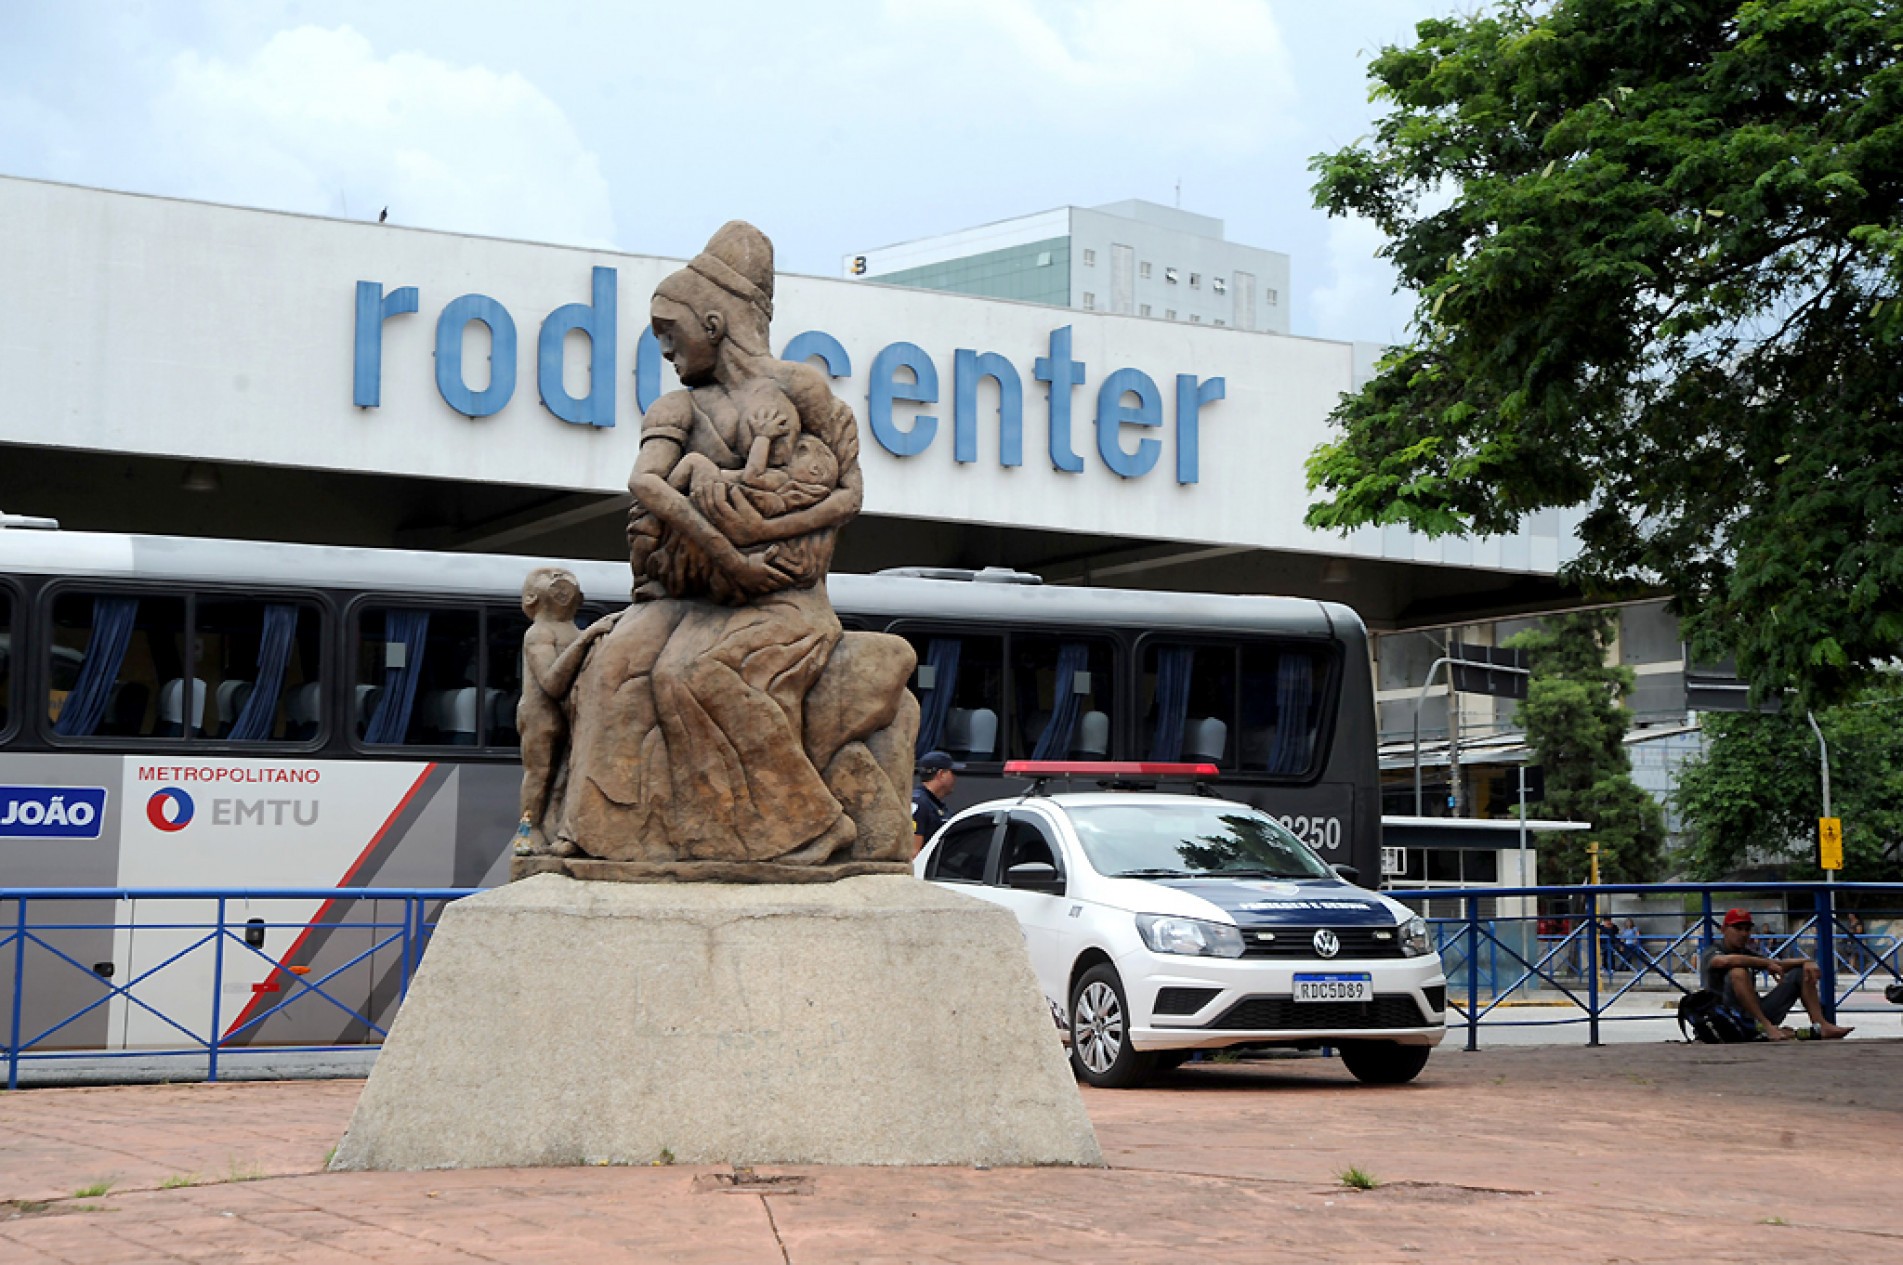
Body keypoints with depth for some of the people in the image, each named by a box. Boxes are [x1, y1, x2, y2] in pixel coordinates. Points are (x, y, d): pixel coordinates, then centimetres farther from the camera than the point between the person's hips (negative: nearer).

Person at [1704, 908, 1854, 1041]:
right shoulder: (1713, 954, -6)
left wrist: (1807, 962, -12)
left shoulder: (1748, 953, 18)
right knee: (1738, 971, -32)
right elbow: (1726, 961, -31)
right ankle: (1766, 1027, -38)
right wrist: (1768, 963, -26)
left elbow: (1780, 964, 7)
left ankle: (1821, 1025, -12)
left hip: (1760, 1013, 7)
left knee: (1801, 972, 5)